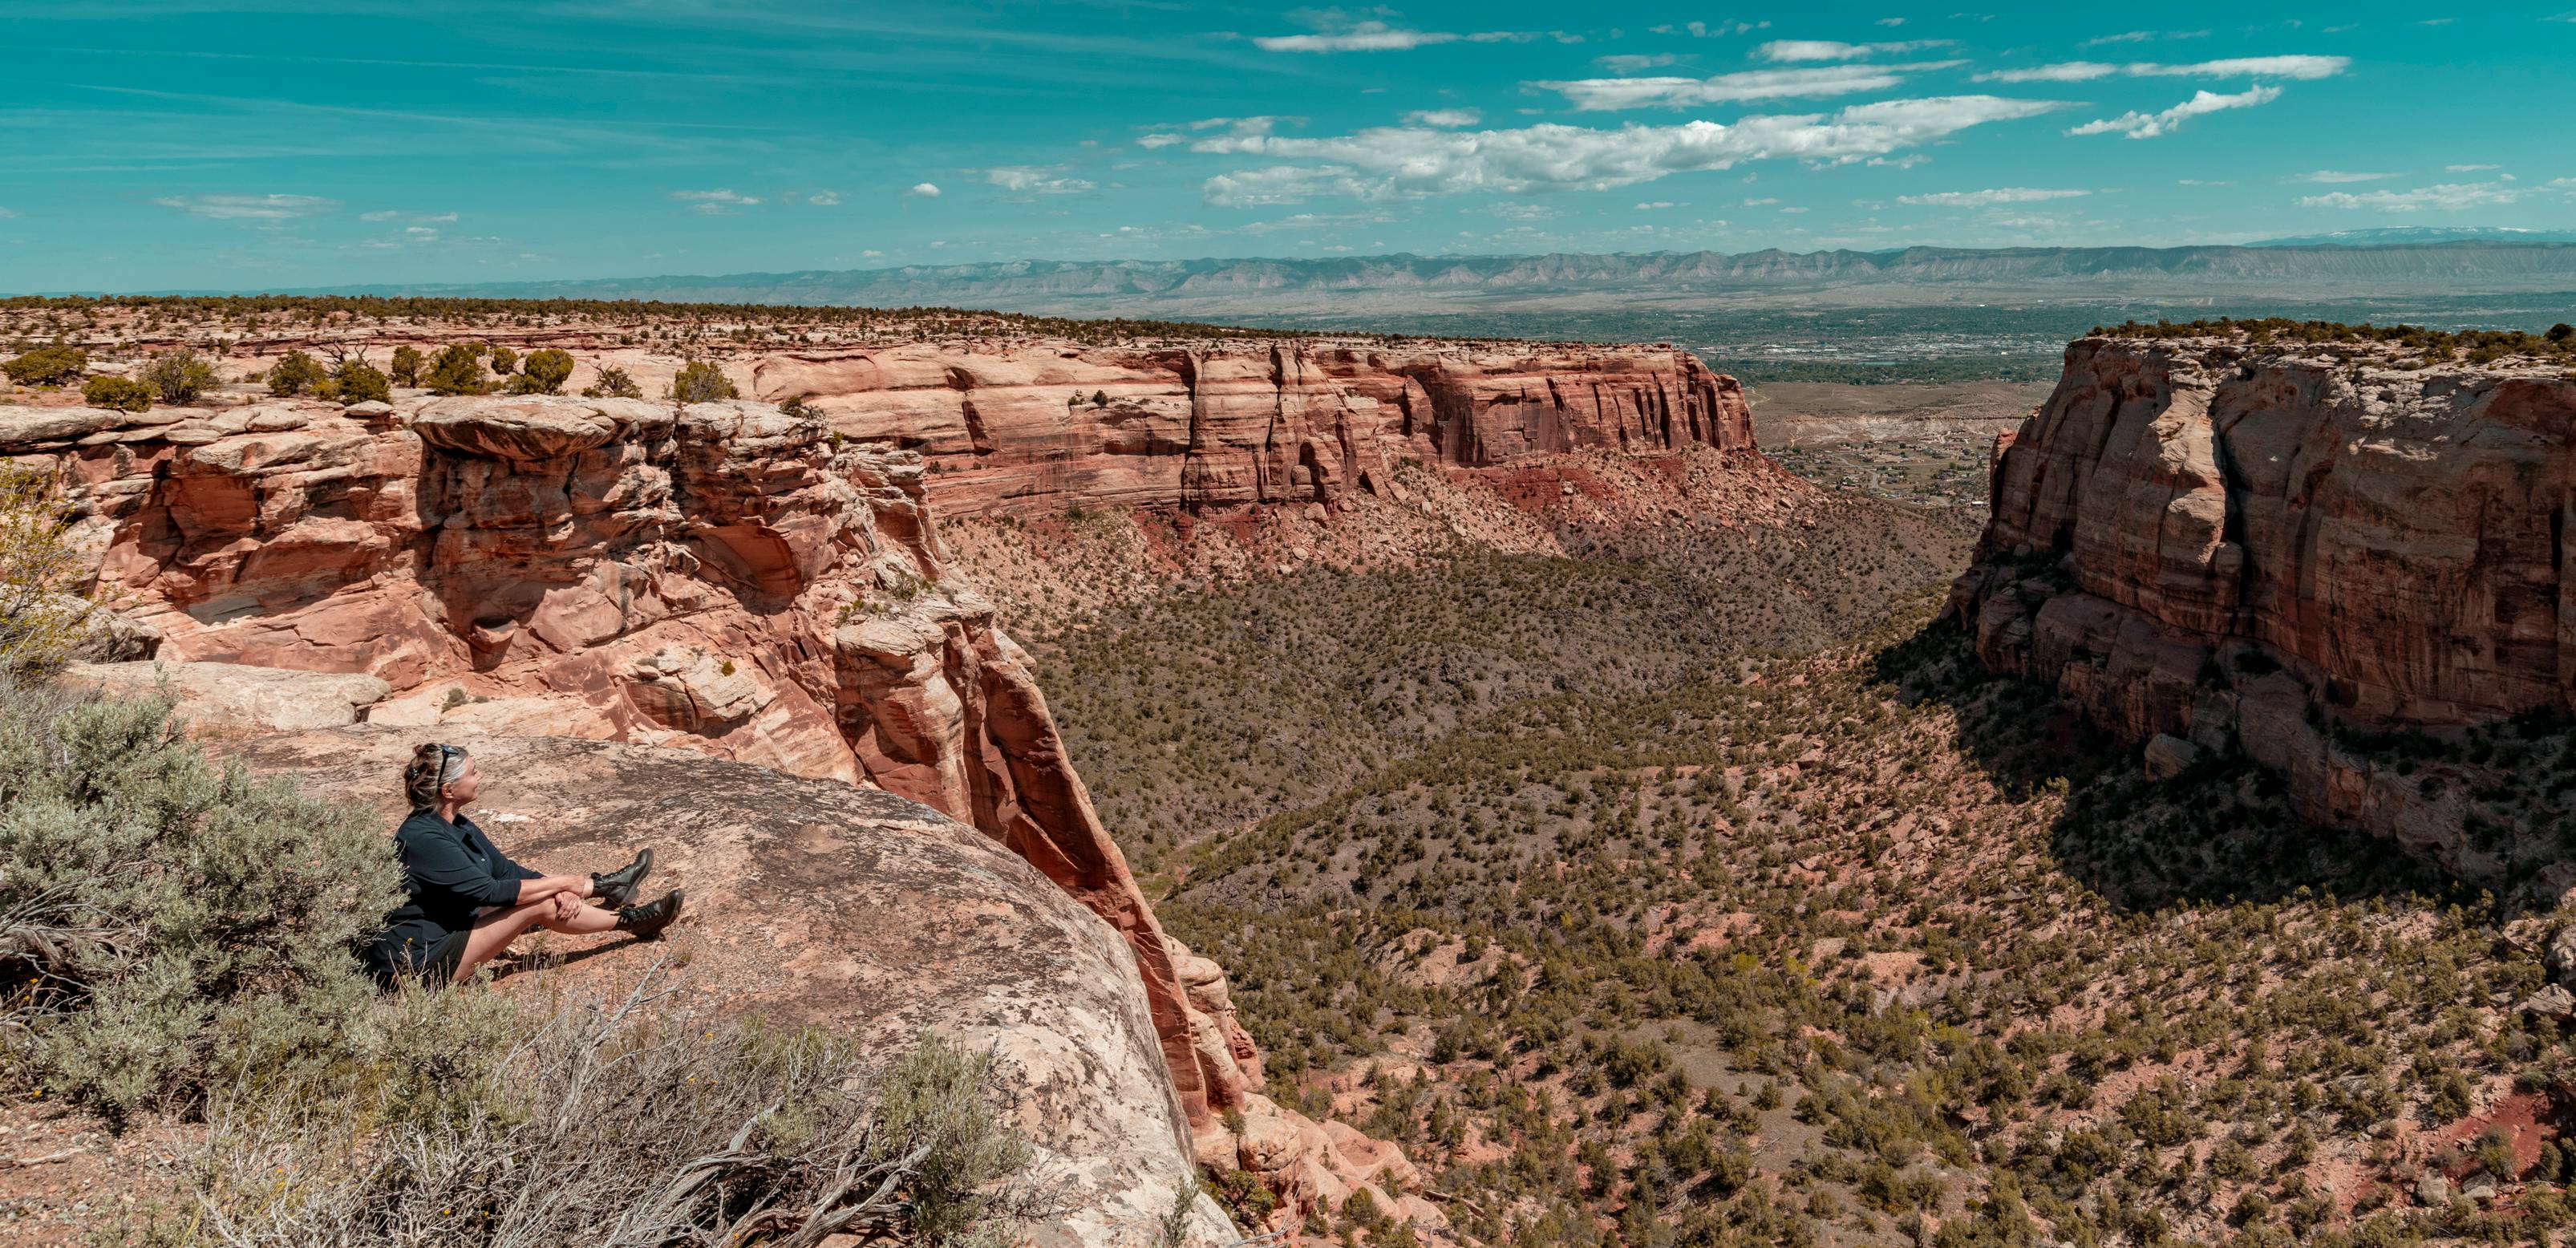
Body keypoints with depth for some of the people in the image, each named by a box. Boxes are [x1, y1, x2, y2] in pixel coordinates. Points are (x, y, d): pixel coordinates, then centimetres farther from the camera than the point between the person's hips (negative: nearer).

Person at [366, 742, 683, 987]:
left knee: (549, 897, 7)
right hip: (422, 960, -10)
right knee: (540, 905, -14)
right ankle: (630, 920, 1)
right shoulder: (423, 838, -26)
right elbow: (488, 891, -27)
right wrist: (561, 883, -17)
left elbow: (506, 869, 7)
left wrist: (559, 889, -10)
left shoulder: (457, 825, 4)